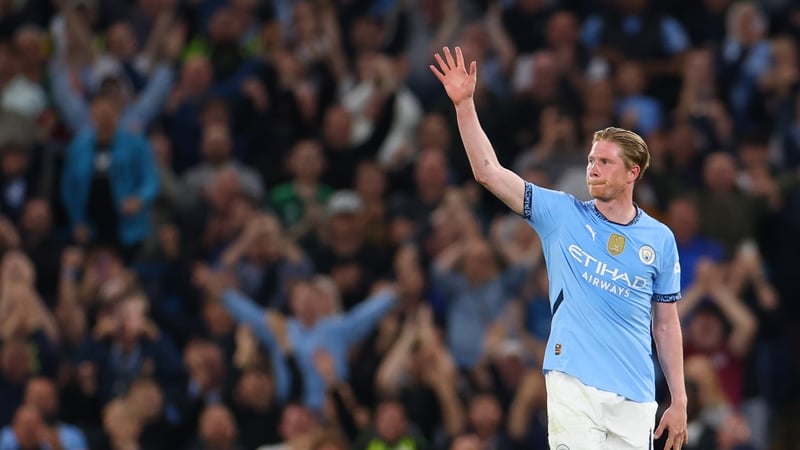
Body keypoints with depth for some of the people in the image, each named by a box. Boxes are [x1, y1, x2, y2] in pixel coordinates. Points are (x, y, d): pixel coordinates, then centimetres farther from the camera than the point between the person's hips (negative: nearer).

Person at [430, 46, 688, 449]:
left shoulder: (660, 239, 9)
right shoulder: (562, 215, 5)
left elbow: (666, 324, 12)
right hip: (574, 384, -2)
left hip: (635, 399, 2)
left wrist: (679, 401, 9)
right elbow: (489, 173, 0)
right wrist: (464, 103, -8)